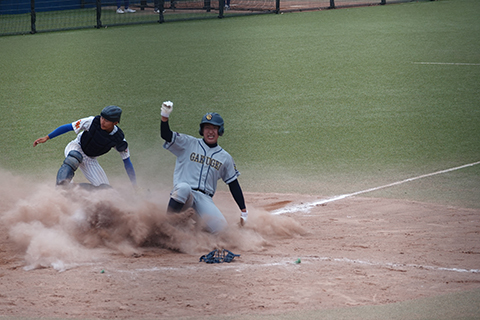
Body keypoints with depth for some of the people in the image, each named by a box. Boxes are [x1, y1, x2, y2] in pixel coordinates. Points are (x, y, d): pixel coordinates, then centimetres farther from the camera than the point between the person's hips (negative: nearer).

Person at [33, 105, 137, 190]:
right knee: (74, 157, -41)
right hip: (76, 148, -3)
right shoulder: (92, 122, -25)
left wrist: (134, 185, -9)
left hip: (90, 160, 3)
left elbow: (127, 162, -10)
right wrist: (47, 137, -18)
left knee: (105, 189, -10)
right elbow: (68, 127, -17)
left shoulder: (119, 140, -20)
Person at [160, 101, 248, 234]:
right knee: (184, 187, -40)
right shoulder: (188, 144, 10)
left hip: (204, 198, 3)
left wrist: (243, 211, 14)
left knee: (220, 227, -20)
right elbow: (166, 135, -4)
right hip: (181, 195, -3)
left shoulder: (225, 157, 17)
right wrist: (165, 116, -23)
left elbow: (233, 184, 19)